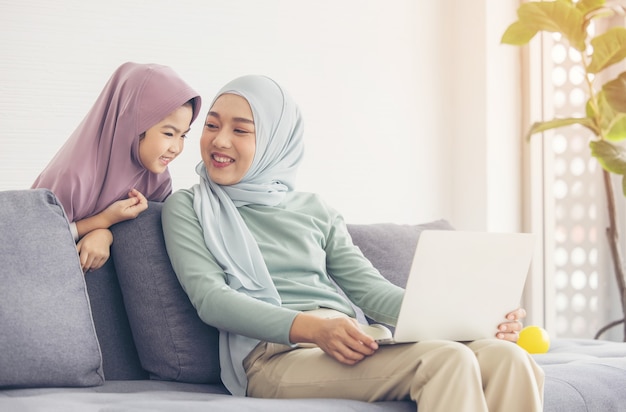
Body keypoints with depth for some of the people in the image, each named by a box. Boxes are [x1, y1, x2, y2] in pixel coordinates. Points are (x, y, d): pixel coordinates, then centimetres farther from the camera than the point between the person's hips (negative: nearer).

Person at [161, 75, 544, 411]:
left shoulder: (315, 211, 24)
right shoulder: (187, 208, 12)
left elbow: (370, 288, 16)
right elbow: (210, 297, -3)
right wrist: (310, 328, -21)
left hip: (353, 343, 5)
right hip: (275, 352, -5)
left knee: (506, 357, -23)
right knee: (446, 360, -31)